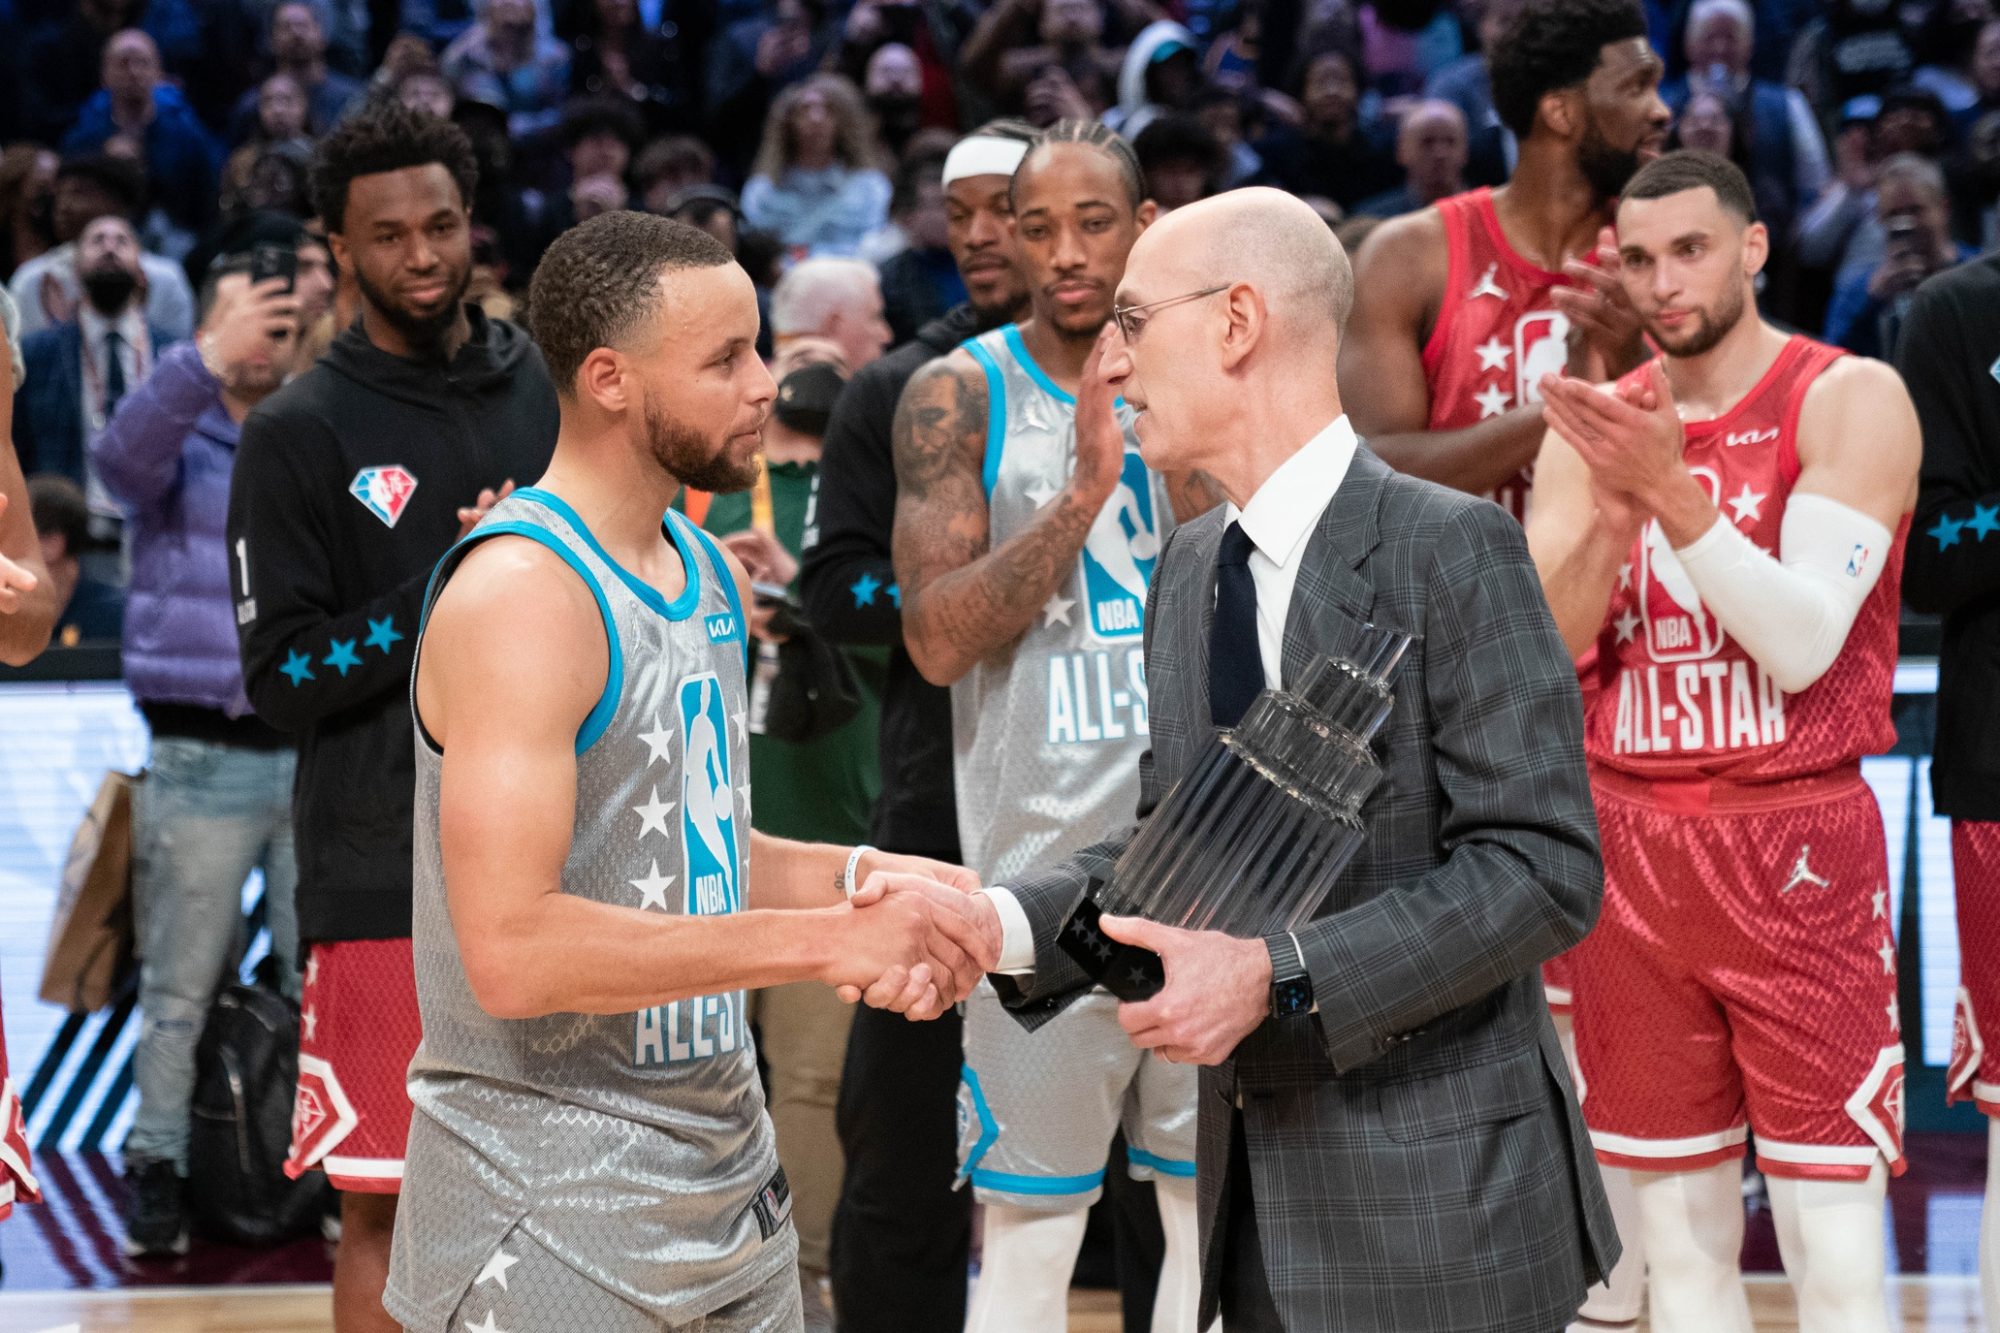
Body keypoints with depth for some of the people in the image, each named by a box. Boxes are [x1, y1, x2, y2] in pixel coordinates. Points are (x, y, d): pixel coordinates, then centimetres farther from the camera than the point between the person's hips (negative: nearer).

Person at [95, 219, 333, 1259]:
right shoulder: (178, 444, 0)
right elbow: (121, 453, -22)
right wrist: (209, 360, -37)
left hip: (318, 751, 3)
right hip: (203, 759, -3)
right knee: (180, 986, 1)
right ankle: (157, 1169, 9)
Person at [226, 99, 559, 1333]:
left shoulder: (555, 393, 10)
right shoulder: (299, 433, -3)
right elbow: (285, 679, -8)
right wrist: (447, 594, -18)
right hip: (387, 873, -4)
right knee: (387, 1206, -2)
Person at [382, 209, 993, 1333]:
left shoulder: (715, 579, 10)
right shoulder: (520, 594, -18)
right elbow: (512, 950, -27)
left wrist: (855, 876, 2)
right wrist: (825, 941, -24)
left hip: (732, 1186, 9)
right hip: (554, 1223, -8)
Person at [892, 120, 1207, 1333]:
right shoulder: (963, 395, -1)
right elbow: (939, 641, -12)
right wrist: (1083, 490, -18)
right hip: (1046, 855, -3)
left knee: (1212, 1204, 9)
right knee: (1031, 1223, -1)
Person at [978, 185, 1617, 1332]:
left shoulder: (1453, 550, -13)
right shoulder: (1189, 567, 12)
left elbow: (1541, 870, -18)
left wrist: (1276, 978, -24)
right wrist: (1004, 922, -5)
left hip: (1433, 1200, -7)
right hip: (1260, 1191, 7)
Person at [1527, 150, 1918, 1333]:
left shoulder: (1850, 400, -5)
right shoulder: (1595, 424, 9)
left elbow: (1803, 642, -14)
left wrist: (1673, 489, -21)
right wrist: (1612, 508, -16)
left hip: (1800, 846, -4)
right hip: (1634, 844, 5)